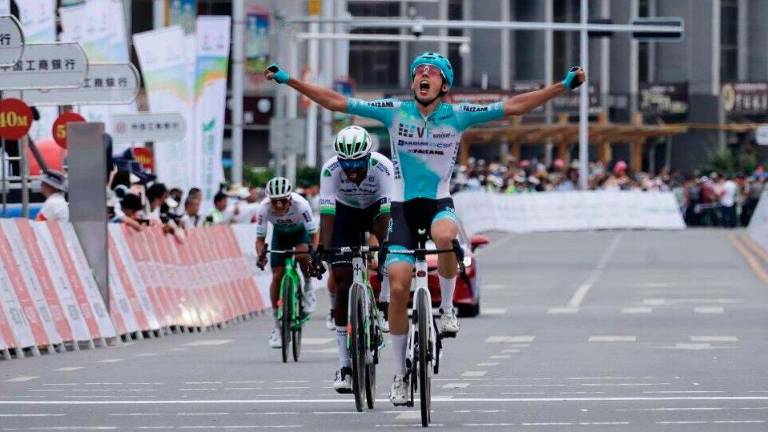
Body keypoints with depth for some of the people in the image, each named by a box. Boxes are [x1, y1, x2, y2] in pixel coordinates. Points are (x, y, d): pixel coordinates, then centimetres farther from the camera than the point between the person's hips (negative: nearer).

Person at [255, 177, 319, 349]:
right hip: (280, 234, 2)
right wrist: (261, 255, -43)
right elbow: (260, 238, -23)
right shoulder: (264, 208, -32)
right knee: (277, 276, -9)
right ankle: (277, 326, 0)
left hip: (301, 231, -2)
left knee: (302, 255, -35)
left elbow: (314, 234, -31)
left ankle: (308, 288, -4)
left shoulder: (300, 205, -37)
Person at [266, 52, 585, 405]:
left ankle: (447, 306, -12)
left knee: (445, 236, -38)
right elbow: (335, 102, -2)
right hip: (402, 206, 1)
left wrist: (564, 86, -10)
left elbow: (512, 106, -4)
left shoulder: (457, 116, -2)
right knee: (398, 287, -8)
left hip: (439, 204, -1)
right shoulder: (395, 112, -2)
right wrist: (287, 80, -6)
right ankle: (400, 374, 5)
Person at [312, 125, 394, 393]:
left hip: (375, 208, 1)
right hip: (345, 212, -1)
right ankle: (345, 364, -11)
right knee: (343, 283, -11)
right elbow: (327, 213, -36)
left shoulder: (383, 167, -34)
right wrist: (322, 248, -49)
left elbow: (386, 212, -39)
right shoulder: (330, 170, -31)